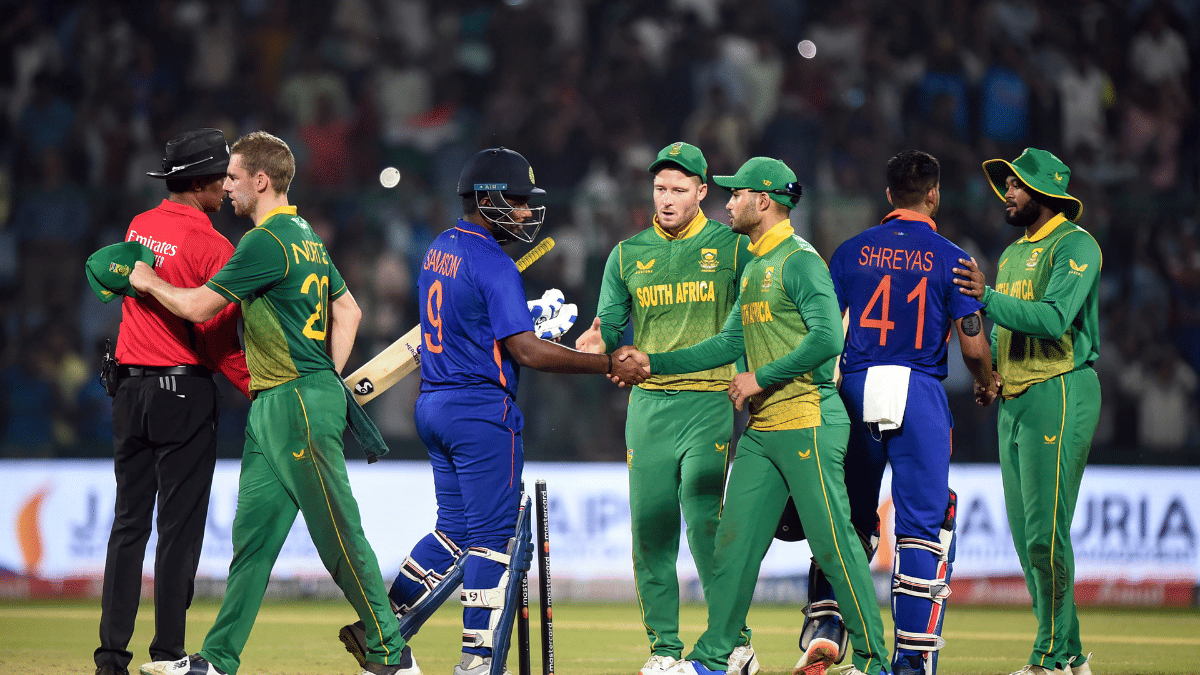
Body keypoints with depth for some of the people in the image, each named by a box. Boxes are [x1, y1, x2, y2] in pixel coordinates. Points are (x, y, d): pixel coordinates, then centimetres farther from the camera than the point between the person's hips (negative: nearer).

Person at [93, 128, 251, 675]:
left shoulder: (137, 229, 7)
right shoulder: (212, 247, -13)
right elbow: (219, 341, -15)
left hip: (129, 388, 6)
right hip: (185, 391, -6)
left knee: (128, 524, 10)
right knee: (179, 527, 0)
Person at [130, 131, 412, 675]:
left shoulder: (266, 242, -14)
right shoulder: (306, 238, 17)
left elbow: (197, 306, -13)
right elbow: (348, 310, 21)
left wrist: (148, 281, 5)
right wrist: (329, 377, 15)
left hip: (298, 404, -10)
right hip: (270, 407, 10)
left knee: (339, 534, -7)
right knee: (252, 533, 9)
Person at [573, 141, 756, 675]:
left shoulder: (733, 248, 4)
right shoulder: (627, 255, 12)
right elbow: (613, 327, 10)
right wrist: (600, 342, -13)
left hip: (711, 402, -3)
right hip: (648, 404, 3)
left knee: (705, 521, -12)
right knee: (651, 526, 1)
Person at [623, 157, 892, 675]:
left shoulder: (799, 261, -10)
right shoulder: (754, 268, 19)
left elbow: (827, 338, -21)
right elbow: (729, 344, 22)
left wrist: (761, 377, -15)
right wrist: (653, 363, 18)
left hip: (807, 423, -9)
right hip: (761, 431, 9)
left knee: (833, 543, -7)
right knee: (735, 540, 7)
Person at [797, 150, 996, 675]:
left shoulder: (851, 252, 6)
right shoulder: (950, 259, 1)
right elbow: (973, 346, -3)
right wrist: (986, 383, 18)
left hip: (856, 391, 2)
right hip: (921, 394, -2)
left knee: (846, 518, 13)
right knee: (922, 526, 2)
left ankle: (824, 621, -4)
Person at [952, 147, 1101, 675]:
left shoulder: (1075, 246, -8)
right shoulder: (1013, 254, 21)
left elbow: (1054, 319, -22)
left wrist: (987, 297, -29)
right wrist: (988, 375, 7)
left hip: (1059, 395, -9)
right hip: (1012, 402, 9)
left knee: (1045, 532, -13)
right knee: (1026, 534, 8)